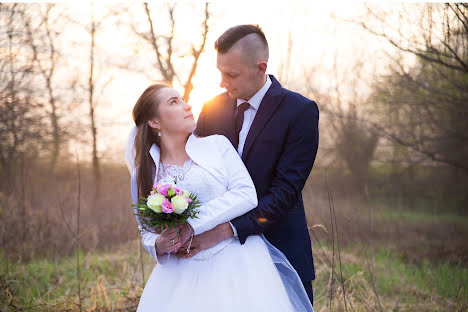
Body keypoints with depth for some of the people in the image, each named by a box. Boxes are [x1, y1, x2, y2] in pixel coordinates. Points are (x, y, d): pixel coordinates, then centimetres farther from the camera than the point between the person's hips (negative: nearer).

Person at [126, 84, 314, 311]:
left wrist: (191, 225, -13)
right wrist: (160, 245, -8)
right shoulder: (143, 174, 9)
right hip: (184, 274, 1)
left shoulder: (217, 145, 5)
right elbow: (147, 232, 16)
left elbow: (247, 194, -6)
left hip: (237, 263, -1)